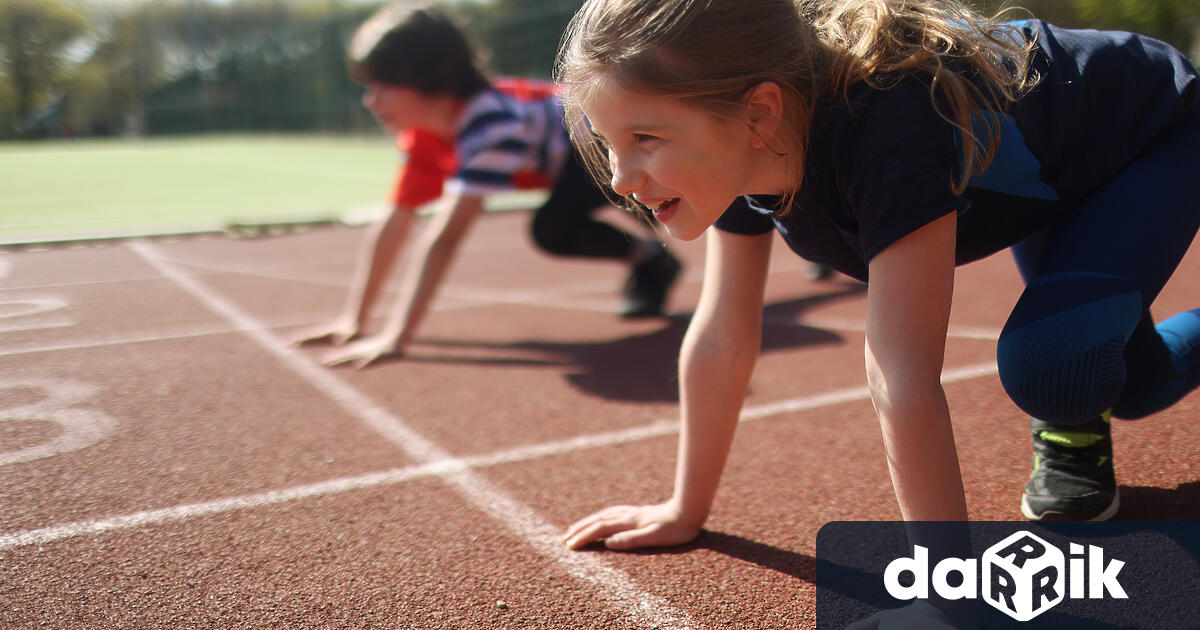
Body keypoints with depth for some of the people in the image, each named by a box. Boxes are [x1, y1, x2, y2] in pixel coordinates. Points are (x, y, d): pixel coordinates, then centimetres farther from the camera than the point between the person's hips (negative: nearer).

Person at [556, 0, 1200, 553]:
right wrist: (685, 509, -10)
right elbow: (722, 338, -18)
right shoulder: (738, 150, -25)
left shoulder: (886, 124, -48)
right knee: (1134, 386, 20)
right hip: (1049, 185, 6)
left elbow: (902, 375, -49)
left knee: (1044, 365, -29)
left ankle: (1076, 434, 3)